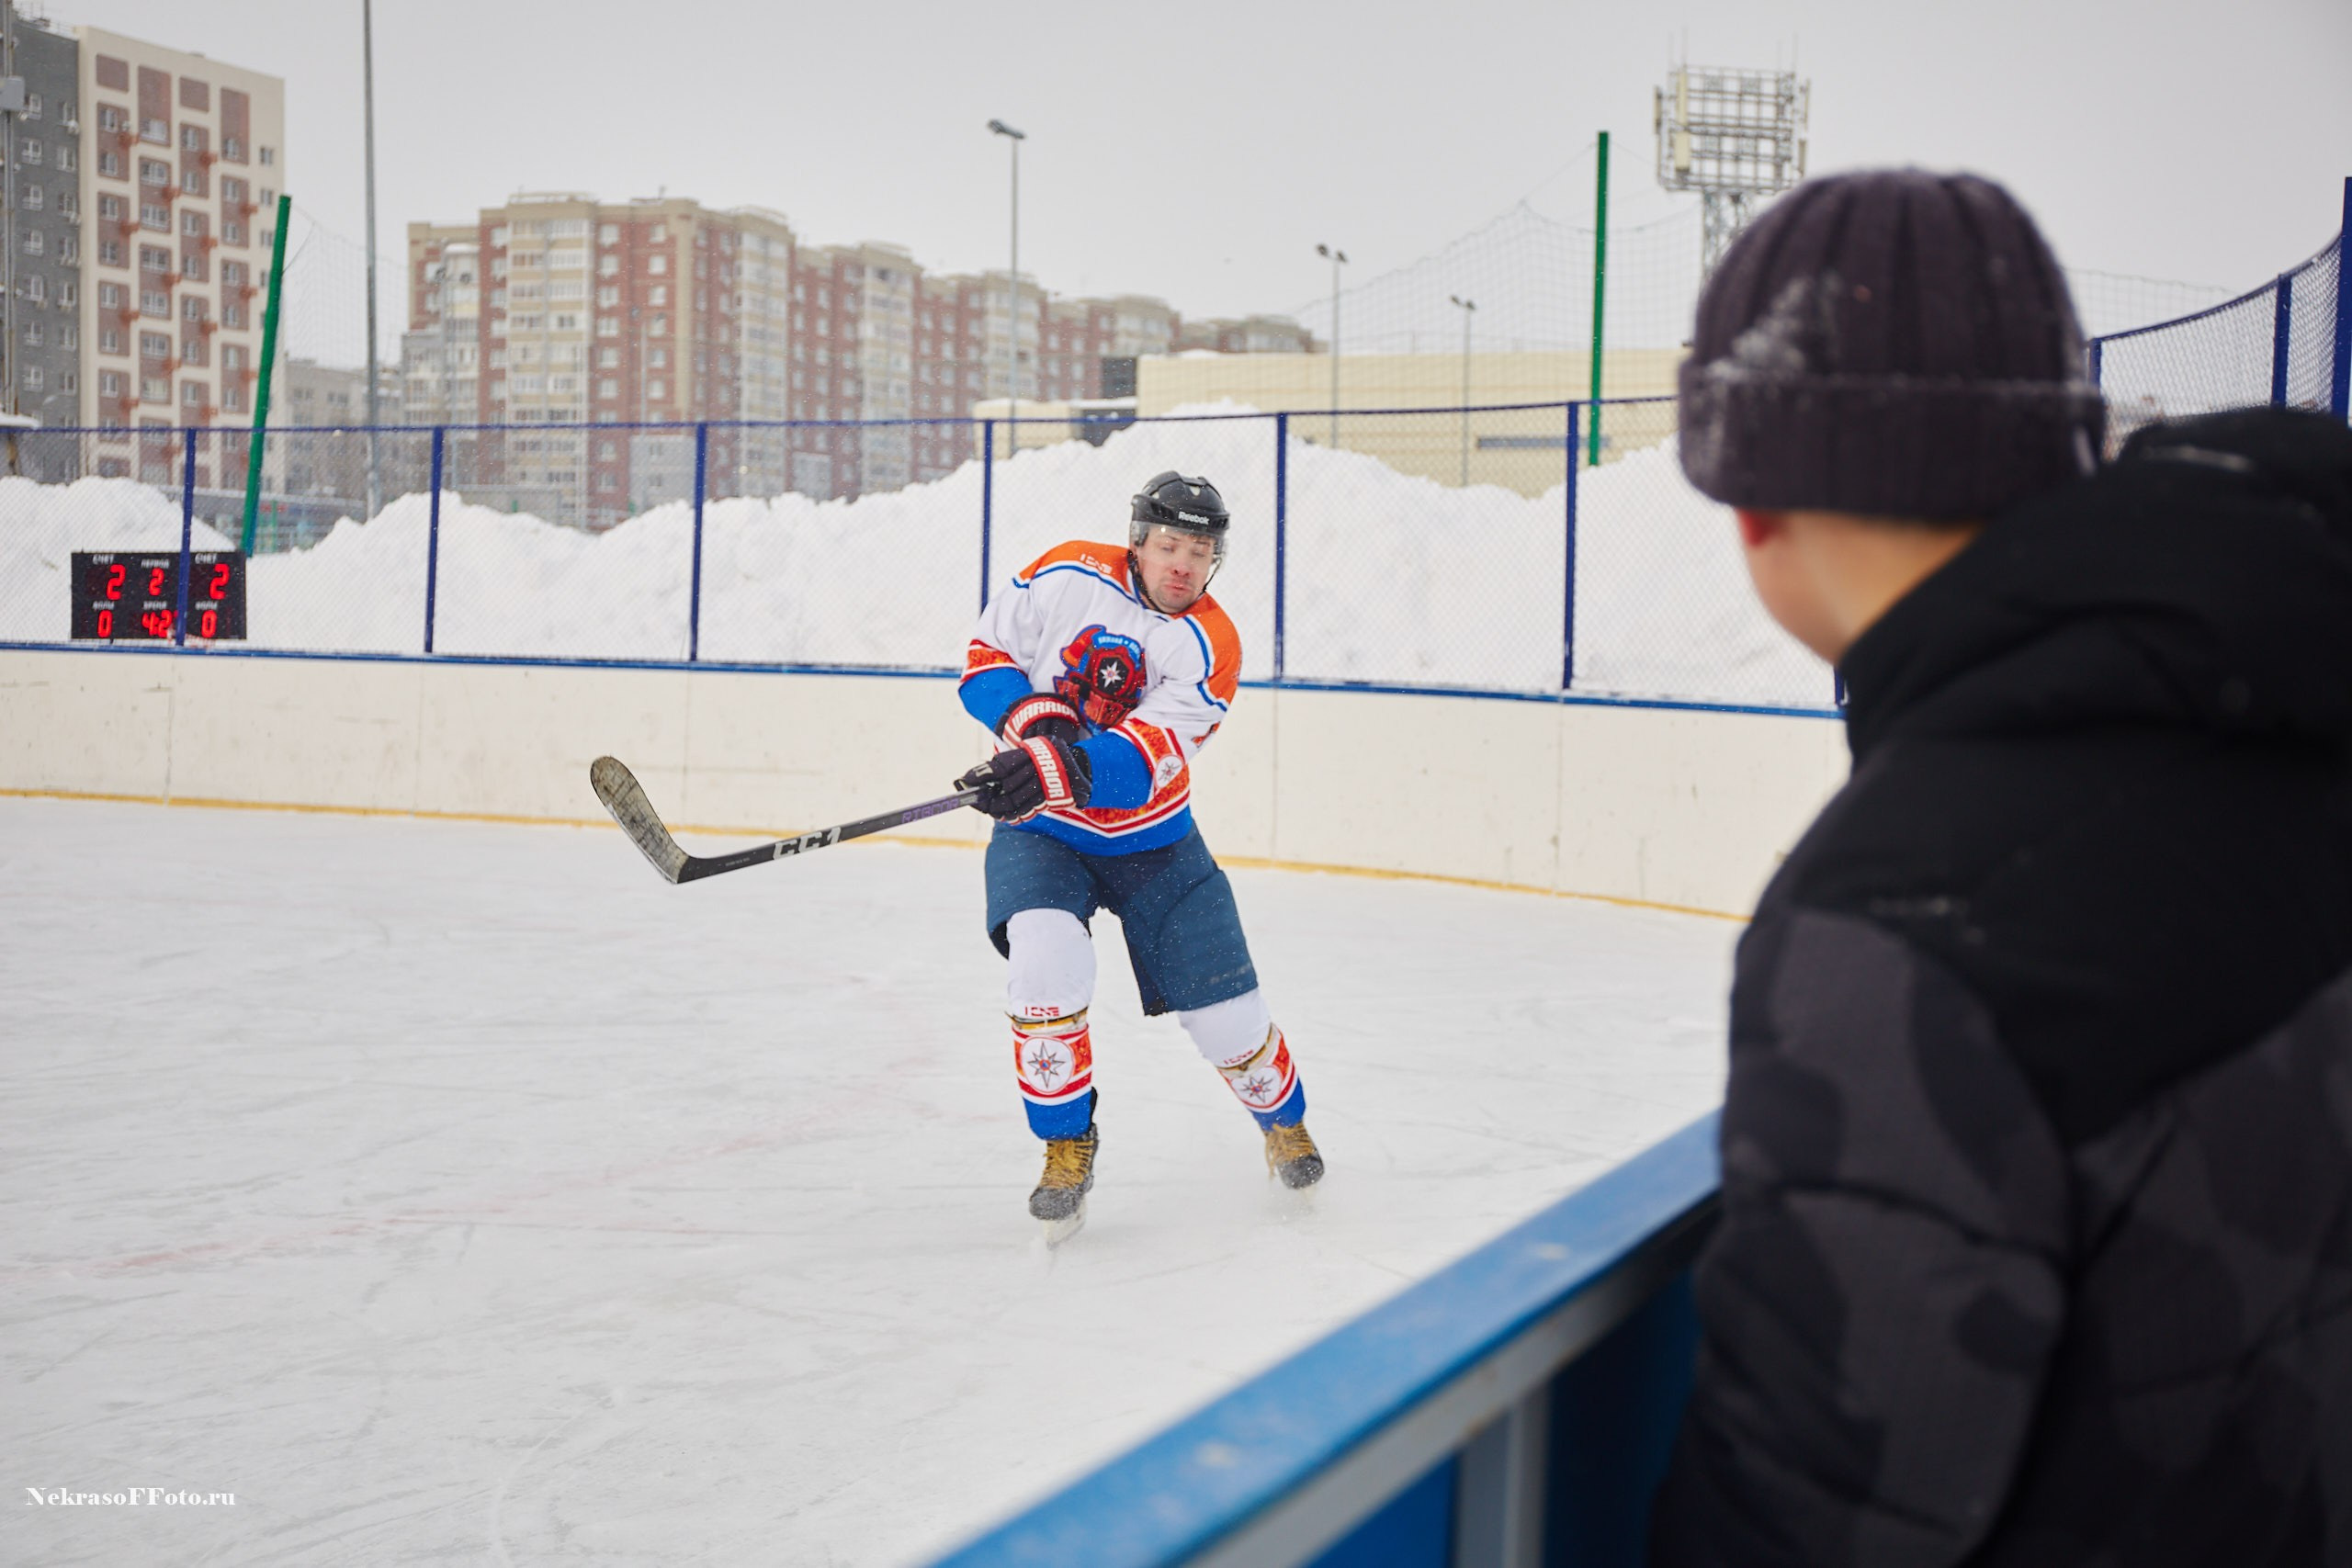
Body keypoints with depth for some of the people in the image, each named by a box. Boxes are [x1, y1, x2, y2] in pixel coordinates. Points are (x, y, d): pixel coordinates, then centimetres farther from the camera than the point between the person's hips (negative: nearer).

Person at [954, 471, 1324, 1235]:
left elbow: (1142, 760, -28)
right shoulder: (1065, 576, -10)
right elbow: (986, 656, -3)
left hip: (1151, 839, 1)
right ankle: (1068, 1144, -6)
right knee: (1046, 961, -28)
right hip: (1038, 828, 0)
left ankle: (1284, 1121, 34)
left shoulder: (1210, 646, -16)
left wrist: (1058, 770, -46)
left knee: (1222, 1001, 2)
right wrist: (1035, 720, -23)